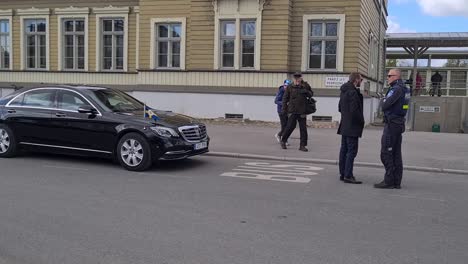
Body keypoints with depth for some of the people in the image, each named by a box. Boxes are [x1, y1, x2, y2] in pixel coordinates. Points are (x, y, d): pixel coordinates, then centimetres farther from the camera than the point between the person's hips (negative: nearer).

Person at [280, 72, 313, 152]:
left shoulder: (305, 86, 6)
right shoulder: (290, 87, 0)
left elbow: (311, 94, 19)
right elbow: (285, 98, 5)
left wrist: (307, 92, -4)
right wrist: (284, 109, 1)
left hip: (302, 111, 3)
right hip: (292, 111, -2)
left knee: (303, 128, 1)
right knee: (290, 126, -6)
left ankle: (302, 145, 9)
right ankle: (283, 141, 15)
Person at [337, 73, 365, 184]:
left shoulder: (344, 91, 13)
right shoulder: (353, 92, -17)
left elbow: (340, 108, 21)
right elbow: (354, 110, -22)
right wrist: (361, 121, -8)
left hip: (344, 126, 10)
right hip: (352, 126, -10)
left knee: (344, 150, 12)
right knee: (352, 151, -7)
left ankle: (342, 173, 18)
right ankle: (348, 176, -7)